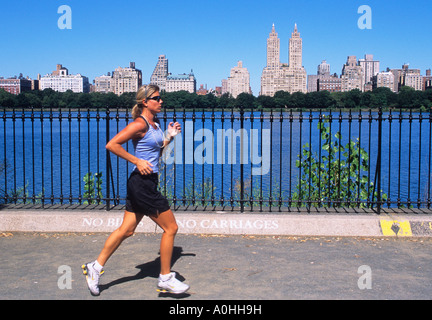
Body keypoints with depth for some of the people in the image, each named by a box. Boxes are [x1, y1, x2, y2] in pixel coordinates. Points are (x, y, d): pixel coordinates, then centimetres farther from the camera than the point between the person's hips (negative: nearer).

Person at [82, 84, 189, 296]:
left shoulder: (155, 124, 13)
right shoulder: (140, 124, -14)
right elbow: (112, 145, -19)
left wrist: (170, 136, 12)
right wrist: (137, 161, -19)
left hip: (147, 183, 9)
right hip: (142, 184, -9)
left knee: (126, 230, 14)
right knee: (170, 228, -1)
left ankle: (96, 267, 23)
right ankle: (165, 278, 11)